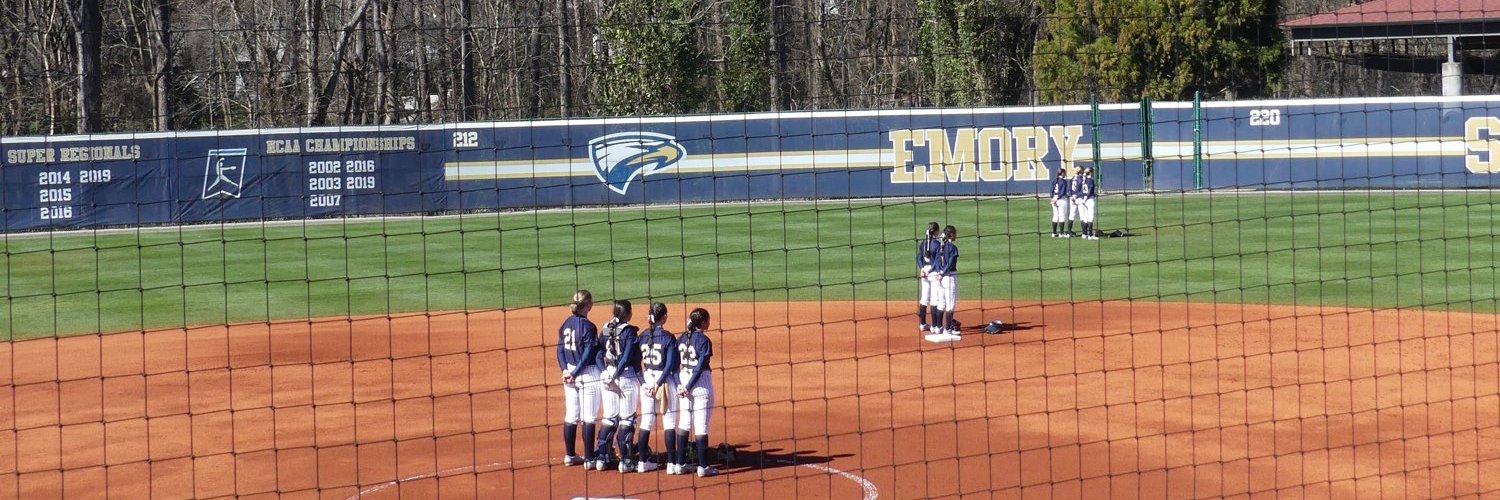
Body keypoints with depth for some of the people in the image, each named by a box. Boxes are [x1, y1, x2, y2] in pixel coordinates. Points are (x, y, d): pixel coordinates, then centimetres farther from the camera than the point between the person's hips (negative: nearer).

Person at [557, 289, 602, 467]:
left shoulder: (566, 324, 6)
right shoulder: (588, 327, -14)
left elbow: (560, 350, 5)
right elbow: (588, 354, -17)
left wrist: (565, 370, -3)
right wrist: (575, 374, -12)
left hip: (569, 373, 7)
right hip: (588, 375, -7)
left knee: (570, 417, 13)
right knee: (588, 418, -2)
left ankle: (569, 456, 19)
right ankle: (589, 459, 0)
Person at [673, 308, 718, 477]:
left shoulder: (682, 338, 7)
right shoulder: (703, 340, -12)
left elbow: (675, 363, 5)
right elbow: (700, 367, -17)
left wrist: (680, 384, 1)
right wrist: (688, 387, -12)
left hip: (683, 381, 7)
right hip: (701, 384, -7)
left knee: (684, 423, 13)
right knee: (701, 425, -3)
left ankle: (681, 464, 16)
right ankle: (703, 467, 0)